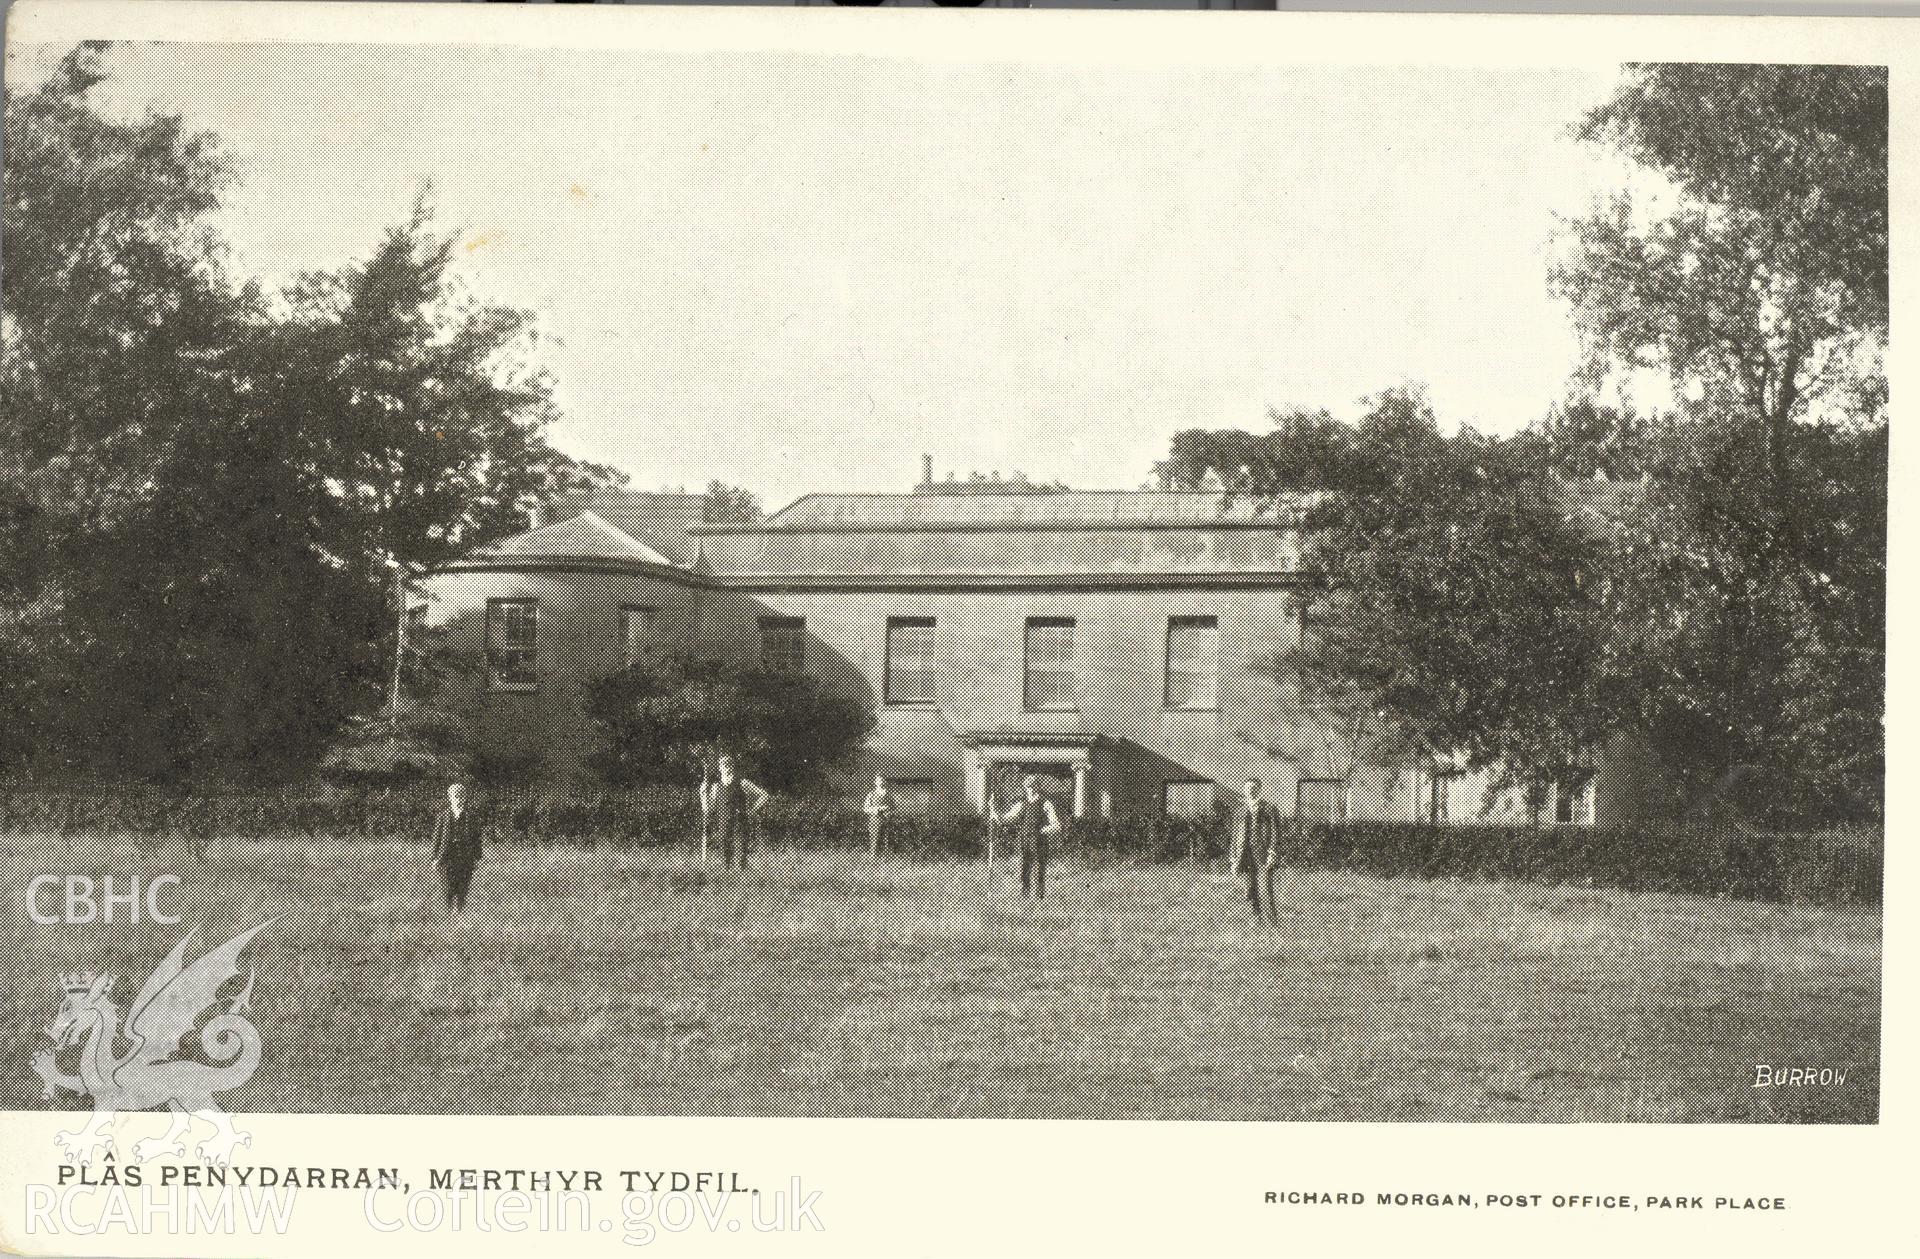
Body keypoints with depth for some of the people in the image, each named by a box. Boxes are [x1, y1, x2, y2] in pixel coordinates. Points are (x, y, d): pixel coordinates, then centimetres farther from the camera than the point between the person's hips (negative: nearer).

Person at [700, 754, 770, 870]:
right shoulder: (716, 787, 13)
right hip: (721, 829, 3)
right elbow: (707, 810, 12)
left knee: (740, 861, -13)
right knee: (725, 862, 3)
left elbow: (763, 796, 5)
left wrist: (751, 811, -1)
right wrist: (704, 789, 5)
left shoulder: (742, 784, 5)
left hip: (739, 829, -3)